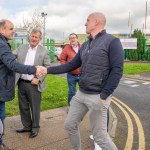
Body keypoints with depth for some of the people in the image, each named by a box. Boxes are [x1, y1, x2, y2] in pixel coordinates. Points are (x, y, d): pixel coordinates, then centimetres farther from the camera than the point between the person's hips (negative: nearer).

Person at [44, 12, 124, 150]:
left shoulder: (112, 41, -8)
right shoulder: (85, 45, 14)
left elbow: (117, 70, -15)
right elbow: (71, 65, 15)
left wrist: (104, 96, -19)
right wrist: (48, 70, 9)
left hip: (97, 97, -7)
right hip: (81, 94, 8)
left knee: (100, 136, 1)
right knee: (70, 125, 16)